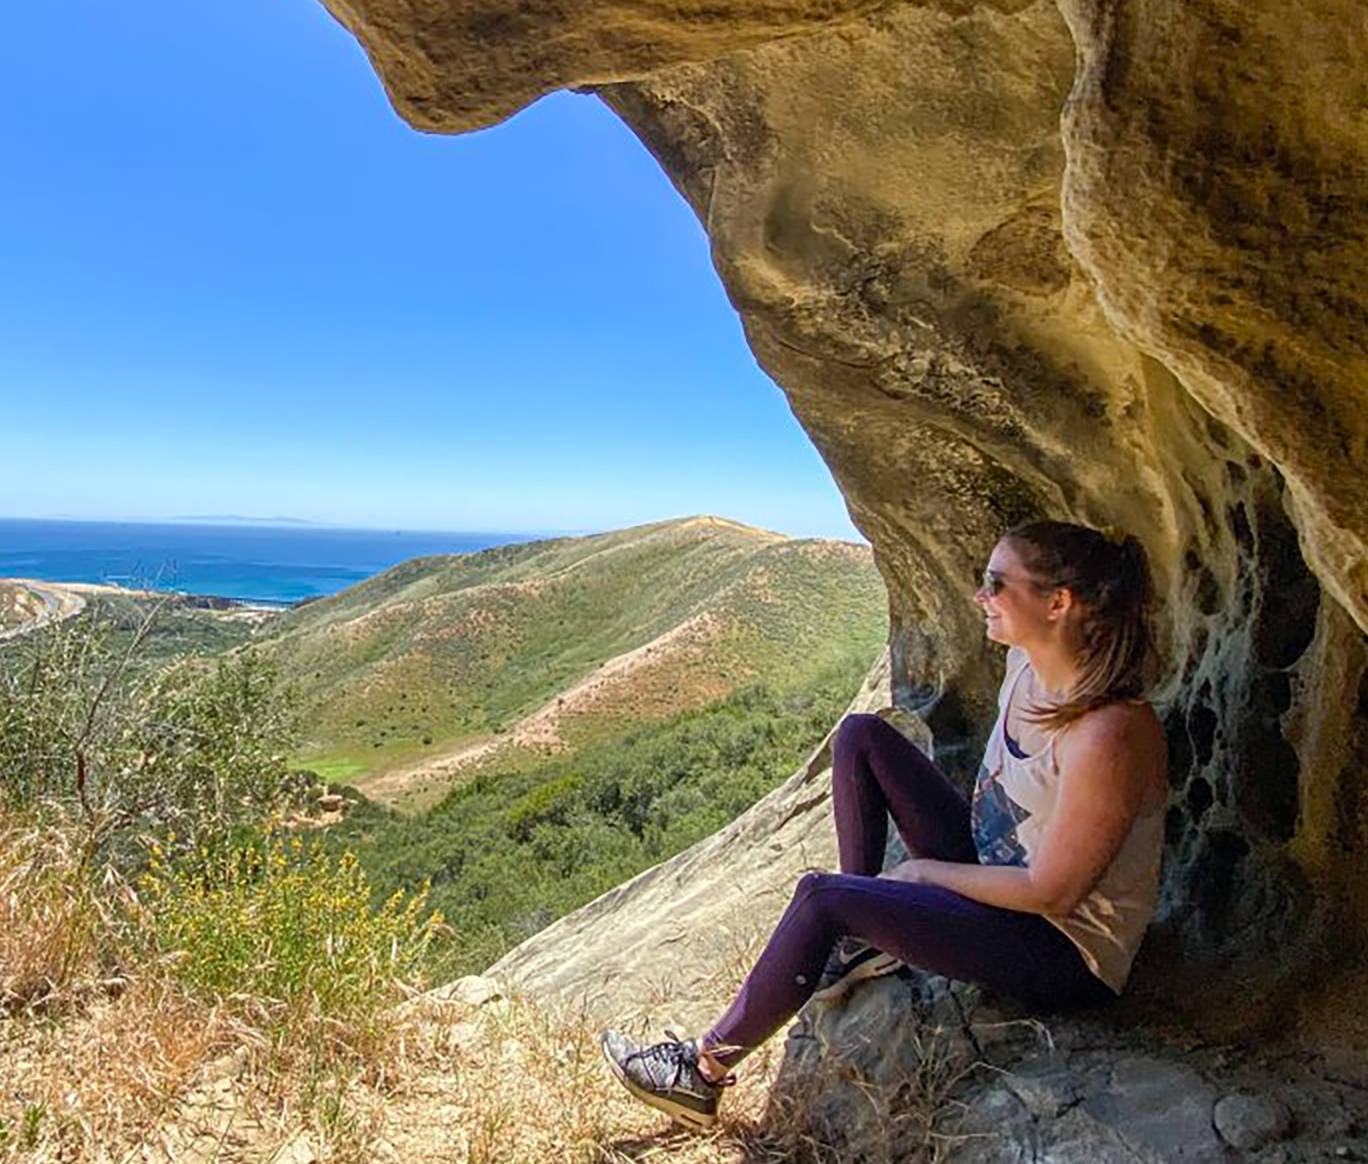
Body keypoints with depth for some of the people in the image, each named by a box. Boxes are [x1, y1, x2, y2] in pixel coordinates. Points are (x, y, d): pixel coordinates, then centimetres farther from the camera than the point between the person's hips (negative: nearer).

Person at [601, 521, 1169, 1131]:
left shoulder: (1108, 736, -31)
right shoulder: (1026, 662, -5)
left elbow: (1049, 892, -24)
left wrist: (925, 871, -14)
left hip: (1069, 956, -8)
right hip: (995, 872, 9)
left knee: (823, 895, -23)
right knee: (860, 735, -3)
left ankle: (705, 1070, -2)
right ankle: (862, 939, 3)